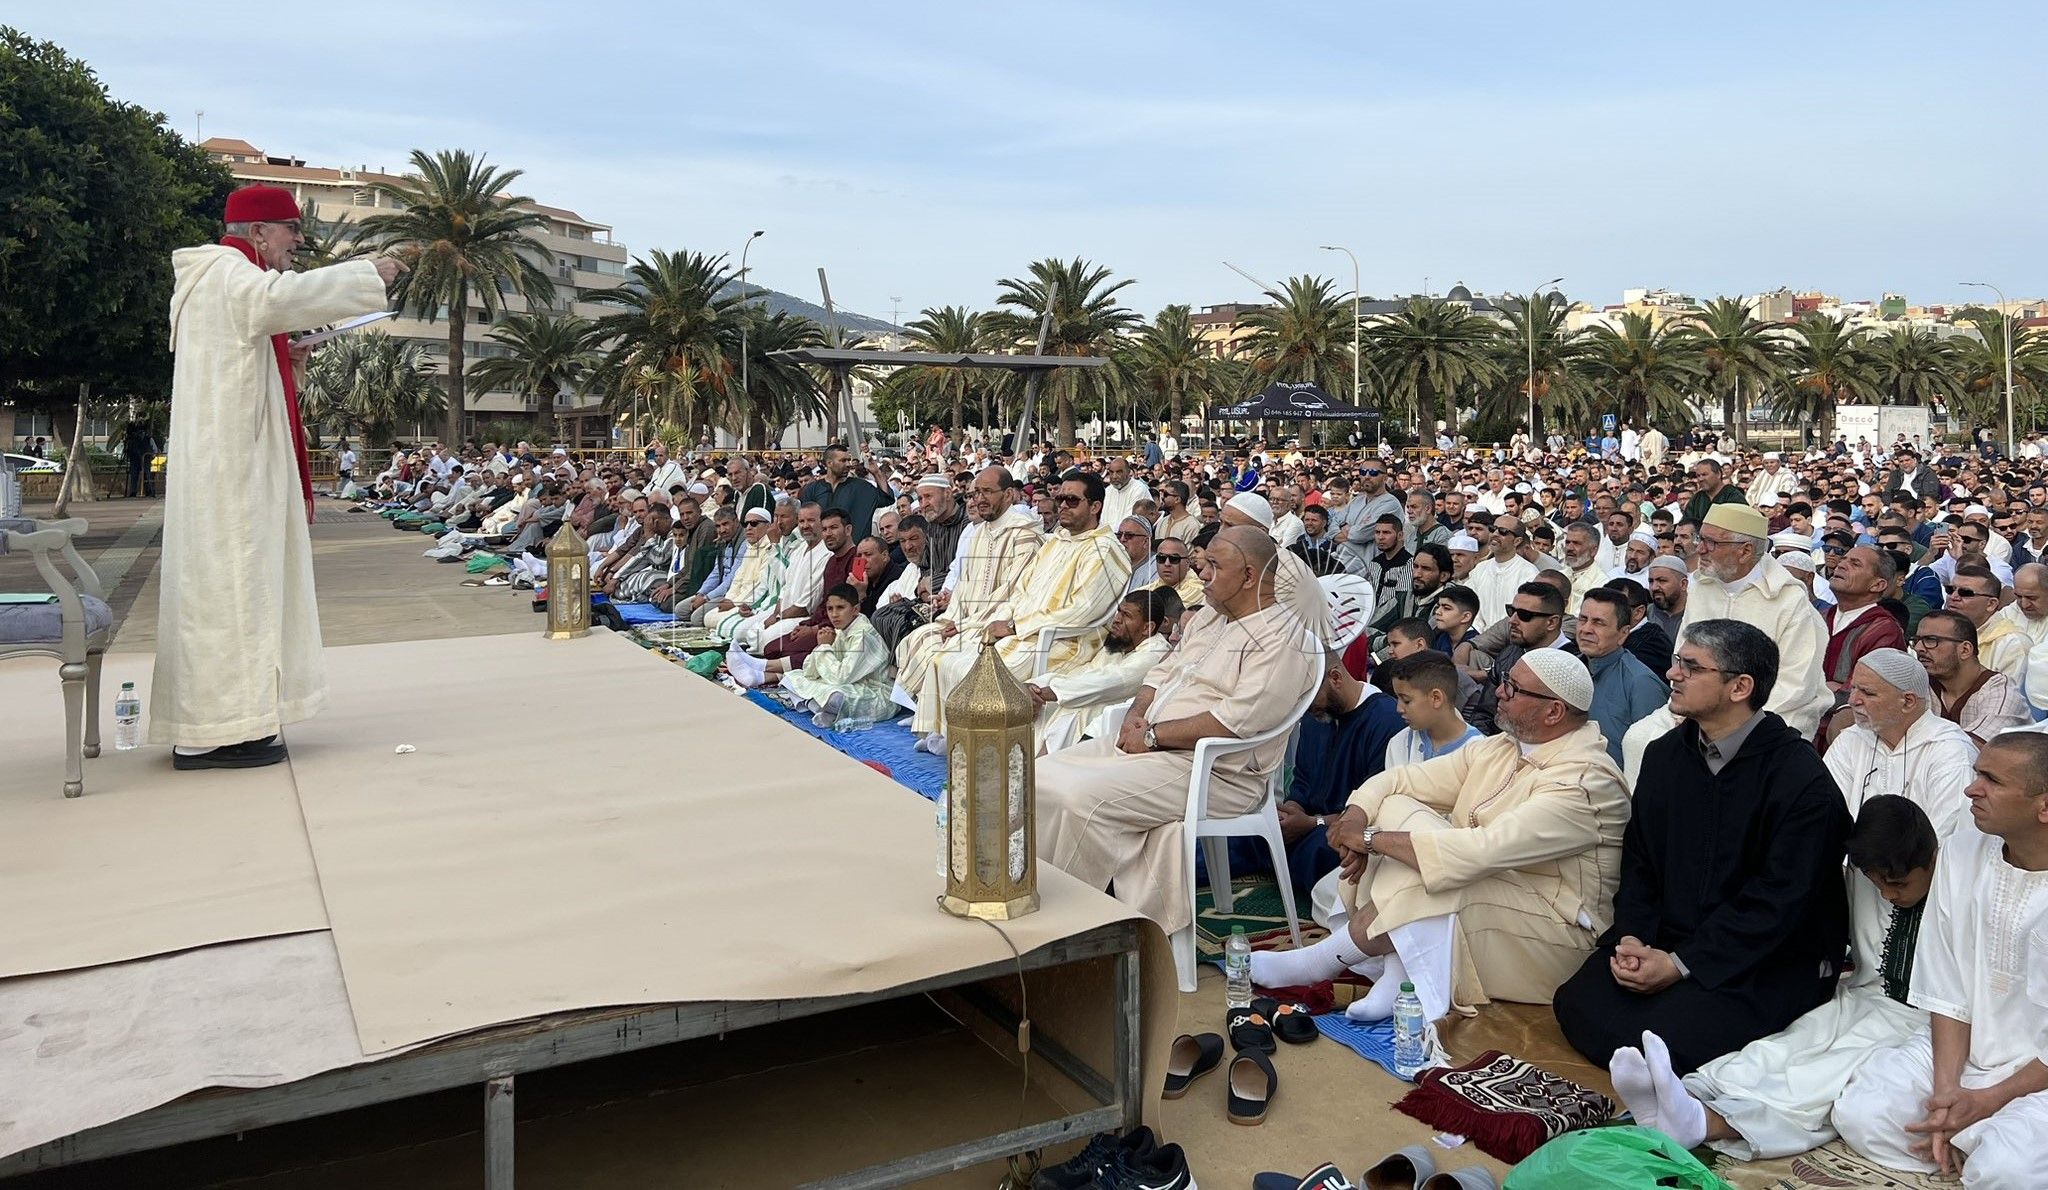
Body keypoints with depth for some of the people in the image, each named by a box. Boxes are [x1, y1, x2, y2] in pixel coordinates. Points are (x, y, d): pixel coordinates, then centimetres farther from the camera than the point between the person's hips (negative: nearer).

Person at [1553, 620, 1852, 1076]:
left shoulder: (1802, 779, -13)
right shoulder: (1665, 754, 8)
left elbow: (1778, 900, -16)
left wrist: (1681, 964, -19)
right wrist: (1632, 936, -8)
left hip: (1769, 964, -6)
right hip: (1667, 939, 6)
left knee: (1666, 1034, -27)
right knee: (1577, 1003, -15)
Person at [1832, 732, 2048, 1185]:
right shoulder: (1961, 853, -1)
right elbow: (1947, 994, 0)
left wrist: (1987, 1100, -13)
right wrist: (1946, 1091, -9)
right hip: (1957, 1050, 4)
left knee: (2004, 1171, -29)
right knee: (1859, 1116, -18)